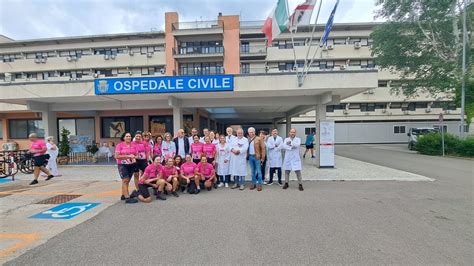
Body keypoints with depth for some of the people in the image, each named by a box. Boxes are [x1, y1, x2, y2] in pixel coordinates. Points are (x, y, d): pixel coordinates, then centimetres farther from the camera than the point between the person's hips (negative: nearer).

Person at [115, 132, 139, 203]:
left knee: (127, 180, 12)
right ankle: (127, 198, -10)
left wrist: (134, 157, -12)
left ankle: (123, 195, 27)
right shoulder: (119, 145, -6)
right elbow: (116, 156, -12)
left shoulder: (133, 145, 6)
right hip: (122, 165, -4)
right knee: (125, 180, -11)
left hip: (131, 165, 5)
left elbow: (136, 155, 12)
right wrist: (128, 156, -18)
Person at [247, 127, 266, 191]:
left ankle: (259, 184, 11)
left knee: (258, 171, 1)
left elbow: (263, 148, -6)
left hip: (257, 157, -4)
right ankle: (254, 183, 23)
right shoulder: (248, 140, 8)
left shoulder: (259, 139, -4)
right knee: (252, 171, 12)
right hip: (250, 157, 4)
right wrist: (247, 156, 0)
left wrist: (262, 158, -9)